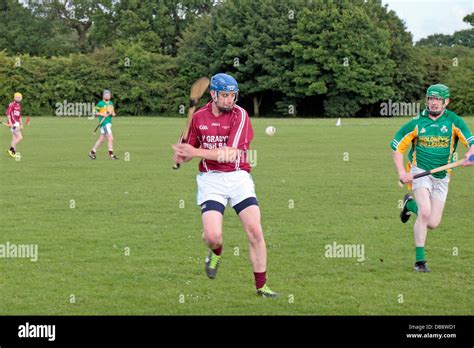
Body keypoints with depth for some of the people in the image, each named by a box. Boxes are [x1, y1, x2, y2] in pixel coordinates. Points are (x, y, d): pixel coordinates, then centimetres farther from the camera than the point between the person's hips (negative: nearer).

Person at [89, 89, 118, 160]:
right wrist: (102, 114, -15)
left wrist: (112, 113, -1)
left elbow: (114, 114, 21)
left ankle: (92, 152, 21)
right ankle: (111, 154, -9)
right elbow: (95, 112, -3)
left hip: (109, 122, 8)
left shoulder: (111, 103, 16)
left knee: (101, 139, 12)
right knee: (110, 138, -13)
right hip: (104, 123, -8)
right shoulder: (100, 104, -4)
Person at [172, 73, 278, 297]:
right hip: (211, 179, 1)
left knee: (255, 232, -10)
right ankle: (216, 253, 23)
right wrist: (181, 157, -8)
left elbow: (230, 154, -16)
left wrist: (196, 152, -17)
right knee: (212, 236, -16)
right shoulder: (199, 116, 5)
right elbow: (190, 151, 16)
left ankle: (261, 286, 6)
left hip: (238, 177, -1)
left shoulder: (239, 115, -7)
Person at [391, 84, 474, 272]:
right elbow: (397, 147, 5)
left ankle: (410, 204, 32)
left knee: (433, 223, -1)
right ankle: (419, 260, -12)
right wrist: (402, 172, -8)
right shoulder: (416, 123, -2)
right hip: (420, 171, -2)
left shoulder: (454, 121, -1)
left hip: (441, 177, 2)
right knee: (425, 213, -23)